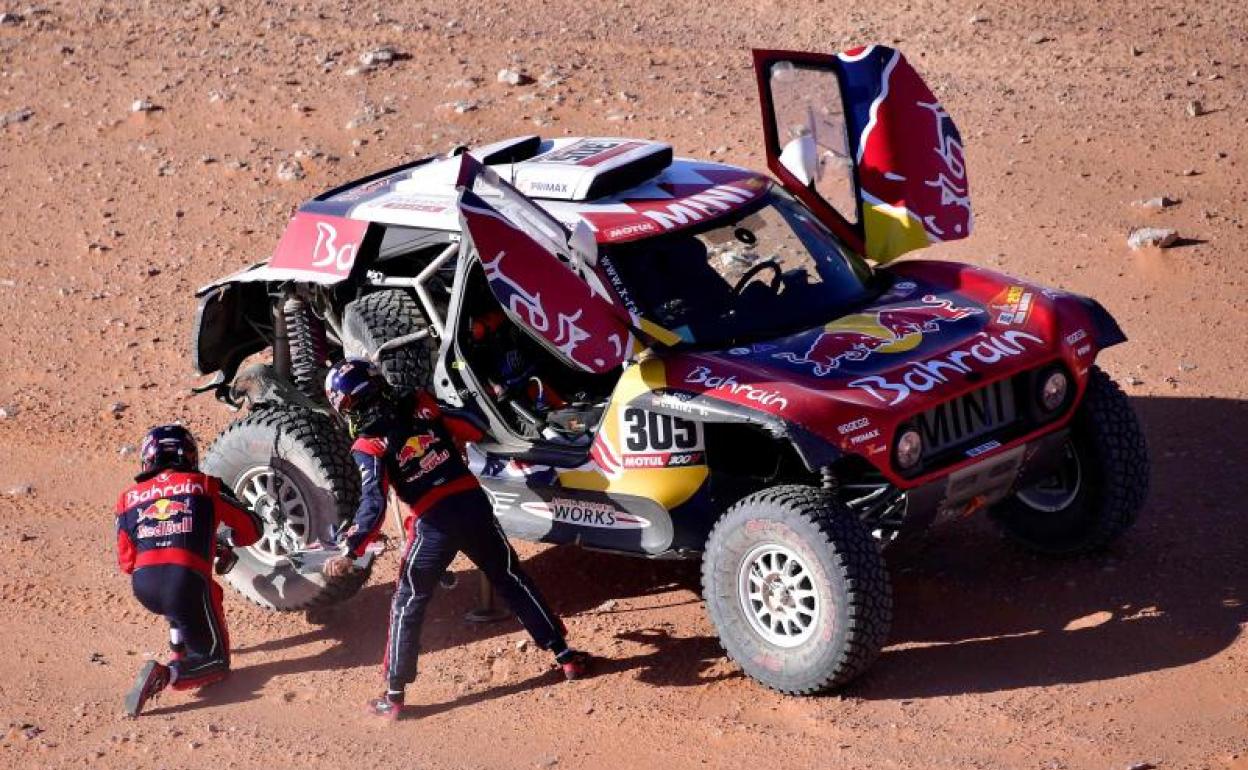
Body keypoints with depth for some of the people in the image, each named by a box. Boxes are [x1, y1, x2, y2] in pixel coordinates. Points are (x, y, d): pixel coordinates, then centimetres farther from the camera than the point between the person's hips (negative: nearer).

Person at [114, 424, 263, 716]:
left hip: (143, 588, 4)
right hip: (187, 582, -4)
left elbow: (126, 562, 19)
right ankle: (166, 675, -15)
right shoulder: (205, 486, 13)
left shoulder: (129, 499, 18)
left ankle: (178, 648, 31)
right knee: (216, 660, 11)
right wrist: (226, 540, 40)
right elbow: (252, 528, 18)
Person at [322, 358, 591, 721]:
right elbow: (475, 432, 5)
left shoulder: (368, 447, -7)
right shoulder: (422, 405, 1)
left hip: (432, 524, -3)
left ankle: (394, 694, 11)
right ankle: (564, 654, 20)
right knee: (512, 581, 18)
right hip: (472, 503, 3)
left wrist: (350, 552, -19)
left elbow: (373, 503, -18)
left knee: (407, 605, 11)